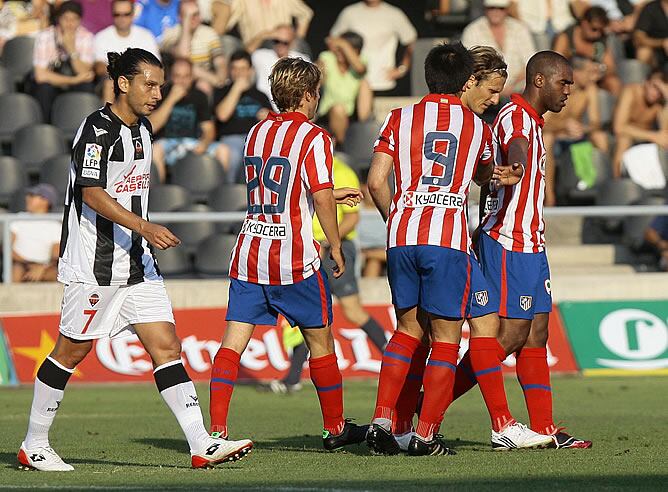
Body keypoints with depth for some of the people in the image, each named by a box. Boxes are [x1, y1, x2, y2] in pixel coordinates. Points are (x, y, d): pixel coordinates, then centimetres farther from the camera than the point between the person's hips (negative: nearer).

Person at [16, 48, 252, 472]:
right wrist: (145, 227, -32)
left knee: (167, 347, -1)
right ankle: (34, 445, 14)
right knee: (73, 350, 1)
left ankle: (202, 445, -7)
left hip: (136, 262, 8)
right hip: (94, 263, -8)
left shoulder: (142, 129, 13)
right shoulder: (98, 128, -14)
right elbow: (92, 195, -23)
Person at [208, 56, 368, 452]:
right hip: (294, 258, -5)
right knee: (320, 341, 11)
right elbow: (321, 199, -15)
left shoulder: (258, 132, 13)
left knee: (234, 341, -1)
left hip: (249, 252, 5)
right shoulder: (314, 138, -8)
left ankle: (217, 429, -11)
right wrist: (336, 245, -2)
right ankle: (335, 428, 22)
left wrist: (335, 194, 31)